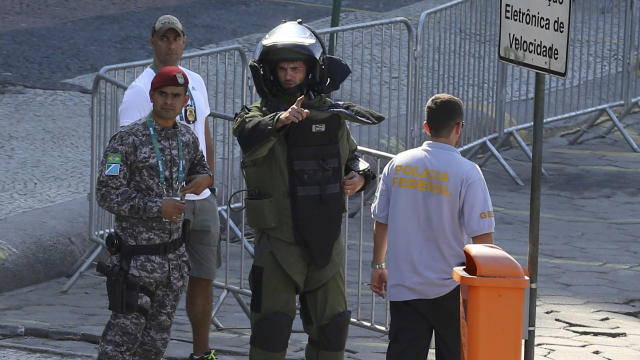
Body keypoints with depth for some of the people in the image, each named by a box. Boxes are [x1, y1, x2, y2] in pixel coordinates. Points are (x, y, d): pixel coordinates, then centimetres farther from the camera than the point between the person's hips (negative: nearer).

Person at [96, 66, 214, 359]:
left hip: (173, 255, 6)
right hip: (137, 257, -6)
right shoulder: (127, 140, -14)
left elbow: (198, 166, 26)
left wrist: (204, 179, 1)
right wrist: (157, 207, -23)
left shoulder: (187, 137, 5)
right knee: (124, 335, -5)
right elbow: (107, 194, -17)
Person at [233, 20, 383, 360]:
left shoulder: (332, 115, 5)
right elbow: (250, 139, -32)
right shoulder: (258, 114, -9)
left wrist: (359, 175, -1)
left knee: (332, 325, 10)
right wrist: (280, 121, -51)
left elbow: (350, 154, 22)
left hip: (326, 240, 4)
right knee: (272, 325, -9)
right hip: (279, 240, -4)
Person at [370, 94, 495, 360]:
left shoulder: (398, 165, 1)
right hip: (450, 288, -3)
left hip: (404, 286, 3)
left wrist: (378, 266, 21)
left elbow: (381, 221, 9)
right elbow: (482, 236, -14)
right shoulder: (467, 173, -12)